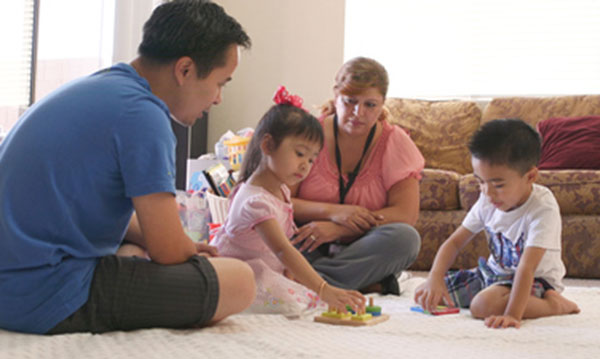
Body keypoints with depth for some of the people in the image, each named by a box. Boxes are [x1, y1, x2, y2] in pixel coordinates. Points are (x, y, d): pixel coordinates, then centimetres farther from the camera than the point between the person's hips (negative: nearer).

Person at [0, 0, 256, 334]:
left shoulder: (91, 90, 14)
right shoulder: (141, 114, -16)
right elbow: (169, 250, -14)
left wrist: (186, 248, 14)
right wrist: (193, 254, 10)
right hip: (49, 302, -10)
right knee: (239, 281, -12)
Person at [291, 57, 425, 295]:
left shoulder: (394, 142, -1)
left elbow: (406, 213, -13)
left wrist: (338, 229, -23)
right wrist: (332, 211, -23)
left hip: (362, 251, 0)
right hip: (312, 250, 0)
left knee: (405, 238, -31)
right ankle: (365, 285, -28)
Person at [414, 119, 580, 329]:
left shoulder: (543, 209, -27)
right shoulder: (488, 201, -7)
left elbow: (527, 267, -36)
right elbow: (454, 242, -3)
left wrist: (512, 315, -45)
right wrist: (435, 279, -20)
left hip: (536, 279, -7)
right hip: (495, 272, 8)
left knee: (483, 305, -37)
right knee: (426, 293, 1)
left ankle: (554, 304, -15)